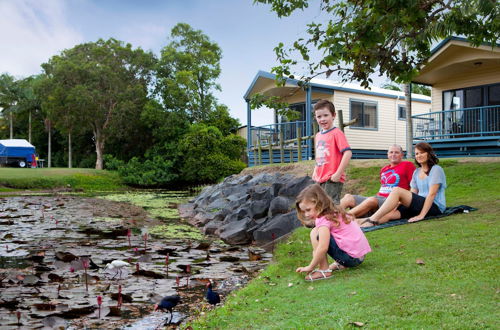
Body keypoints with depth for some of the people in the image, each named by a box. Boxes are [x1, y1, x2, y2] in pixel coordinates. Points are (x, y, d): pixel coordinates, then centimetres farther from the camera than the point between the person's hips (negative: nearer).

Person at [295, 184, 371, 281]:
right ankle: (340, 264, 14)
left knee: (315, 233, -12)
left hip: (351, 257, -10)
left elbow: (323, 248, -22)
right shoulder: (334, 213, 14)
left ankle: (324, 270, -8)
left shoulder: (324, 219, -14)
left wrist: (310, 267, -13)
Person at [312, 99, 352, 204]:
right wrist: (315, 172, 14)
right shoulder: (318, 135, 12)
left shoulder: (336, 133, -11)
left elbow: (348, 153, -19)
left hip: (333, 179, -8)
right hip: (320, 179, 8)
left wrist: (338, 173, -21)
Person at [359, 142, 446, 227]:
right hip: (419, 205, 6)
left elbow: (432, 194, -11)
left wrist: (421, 215, -19)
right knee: (390, 214, -22)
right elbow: (413, 194, 13)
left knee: (397, 190, -25)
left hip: (434, 207, -6)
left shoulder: (436, 169, -2)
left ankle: (373, 220, -33)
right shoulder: (416, 172, 20)